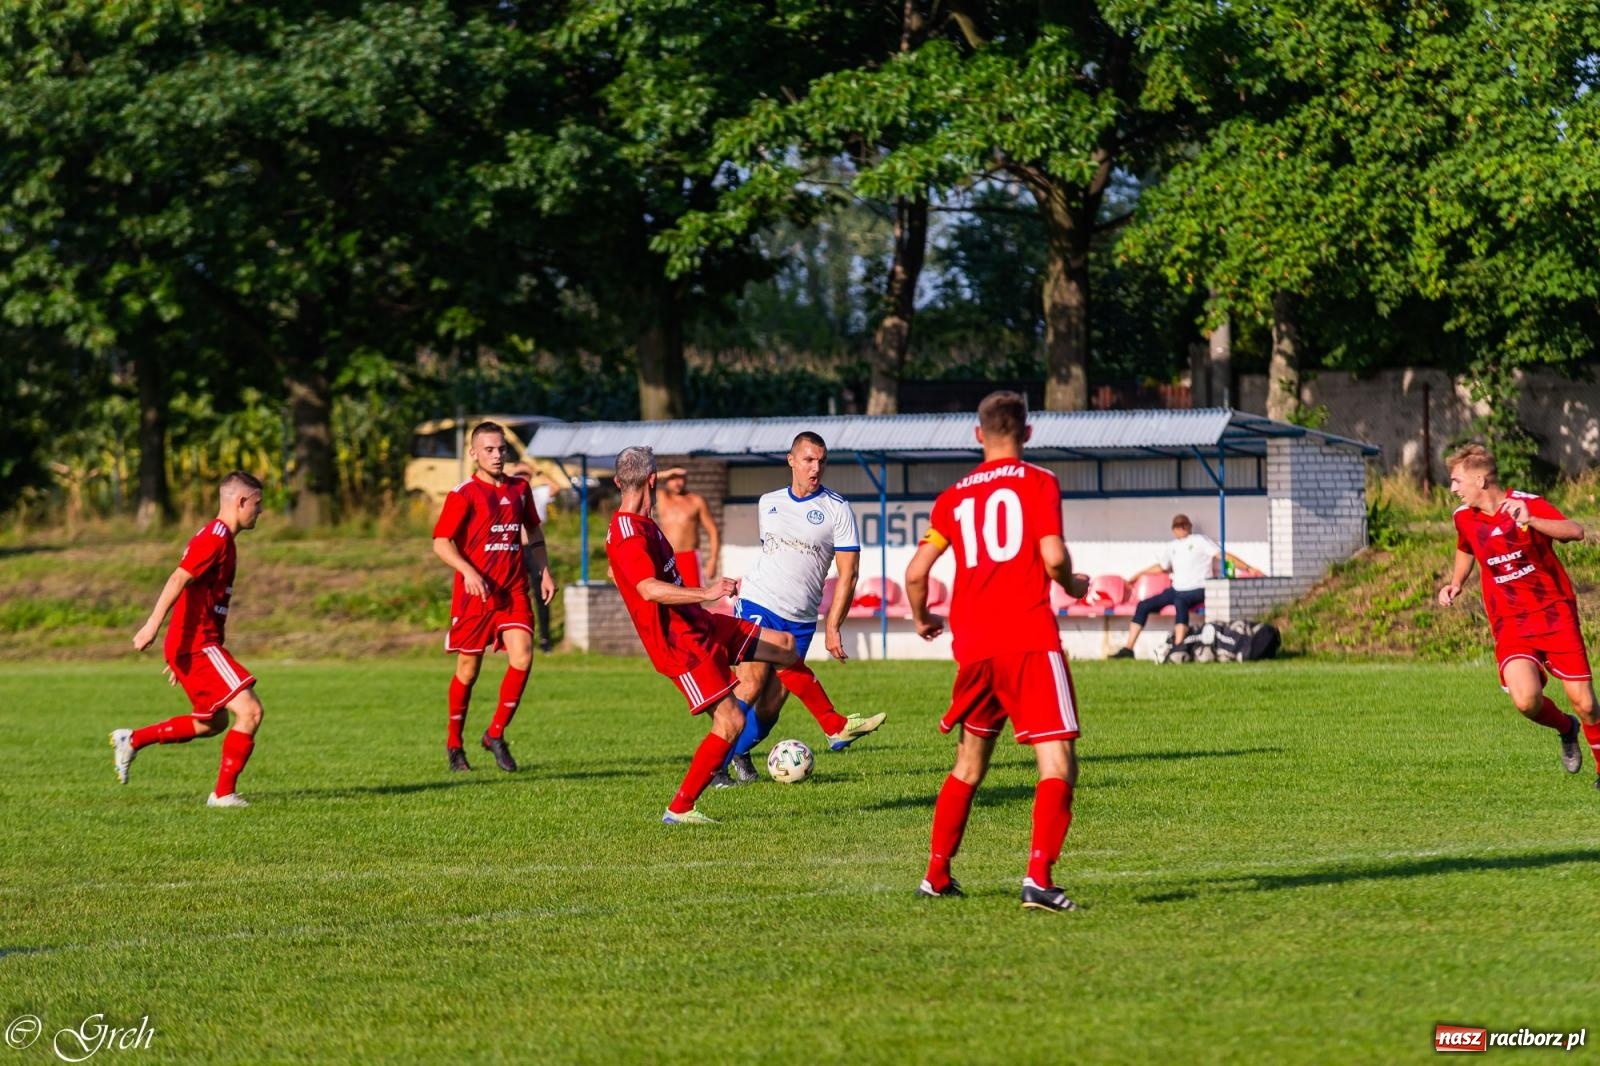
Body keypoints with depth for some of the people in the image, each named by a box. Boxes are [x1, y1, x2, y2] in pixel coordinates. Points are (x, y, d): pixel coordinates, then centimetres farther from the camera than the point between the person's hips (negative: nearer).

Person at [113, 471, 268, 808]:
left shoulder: (219, 539, 19)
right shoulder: (215, 538, -12)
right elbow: (179, 579, -24)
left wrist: (179, 656, 28)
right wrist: (153, 624, -35)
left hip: (195, 646, 10)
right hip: (197, 645, -10)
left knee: (211, 723, 21)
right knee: (250, 710, -14)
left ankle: (132, 741, 26)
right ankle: (224, 793, -10)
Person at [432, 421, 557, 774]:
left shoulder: (519, 488, 10)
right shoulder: (463, 494, -6)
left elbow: (533, 531, 25)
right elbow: (441, 542, -11)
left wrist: (544, 572, 17)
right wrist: (468, 572, -25)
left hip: (513, 590, 4)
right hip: (475, 592, -4)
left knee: (522, 657, -13)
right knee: (469, 668, 4)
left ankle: (496, 735, 3)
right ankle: (454, 744, 21)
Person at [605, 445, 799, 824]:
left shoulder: (642, 524, 12)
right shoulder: (628, 534, -22)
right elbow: (650, 589, -37)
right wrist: (706, 593, -44)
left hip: (698, 624, 10)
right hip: (677, 642, -10)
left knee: (784, 644, 13)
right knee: (731, 721, -13)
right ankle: (680, 808, -4)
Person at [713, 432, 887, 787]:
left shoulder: (837, 509, 0)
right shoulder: (768, 503, 10)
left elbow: (847, 572, -2)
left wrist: (832, 627, -8)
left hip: (800, 621, 0)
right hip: (758, 607, 0)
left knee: (772, 702, 0)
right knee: (751, 686, -16)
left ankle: (738, 754, 20)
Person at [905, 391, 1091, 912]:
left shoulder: (953, 497, 12)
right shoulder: (1037, 482, 0)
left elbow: (916, 572, 8)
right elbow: (1053, 556, -12)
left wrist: (921, 619, 28)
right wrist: (1073, 586, 9)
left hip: (973, 646, 5)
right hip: (1030, 639, -5)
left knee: (970, 762, 21)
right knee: (1058, 761, -7)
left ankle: (936, 875, 25)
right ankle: (1038, 877, -24)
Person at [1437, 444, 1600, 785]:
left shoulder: (1527, 504, -11)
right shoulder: (1464, 517, 4)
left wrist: (1529, 521, -39)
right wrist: (1455, 582, 13)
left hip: (1555, 614, -3)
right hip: (1510, 624, 3)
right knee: (1526, 700, -22)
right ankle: (1566, 730, 12)